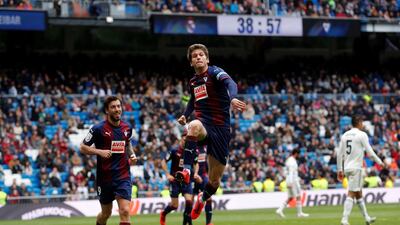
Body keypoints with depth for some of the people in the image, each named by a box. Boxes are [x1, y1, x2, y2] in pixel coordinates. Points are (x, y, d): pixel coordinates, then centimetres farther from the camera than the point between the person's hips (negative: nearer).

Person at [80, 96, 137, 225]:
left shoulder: (127, 128, 5)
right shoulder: (98, 129, -9)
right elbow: (83, 147, -4)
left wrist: (132, 155, 6)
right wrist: (100, 152, -19)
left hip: (123, 176, 2)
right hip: (105, 177, -2)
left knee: (125, 211, -14)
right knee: (106, 213, 13)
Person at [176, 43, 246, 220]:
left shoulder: (214, 72, -6)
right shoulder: (193, 82, 12)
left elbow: (230, 84, -27)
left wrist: (232, 99, -49)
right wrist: (185, 115, 15)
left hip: (221, 129, -2)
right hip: (204, 124, 2)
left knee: (215, 179, 4)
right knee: (194, 126, -40)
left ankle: (203, 198, 38)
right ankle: (186, 171, -44)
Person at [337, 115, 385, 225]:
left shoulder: (345, 135, 10)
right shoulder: (361, 135, -8)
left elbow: (339, 154, 10)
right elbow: (370, 152, -9)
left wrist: (340, 170, 15)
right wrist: (379, 162, 4)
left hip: (347, 168, 7)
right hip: (356, 168, -7)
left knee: (359, 193, 17)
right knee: (351, 194, -10)